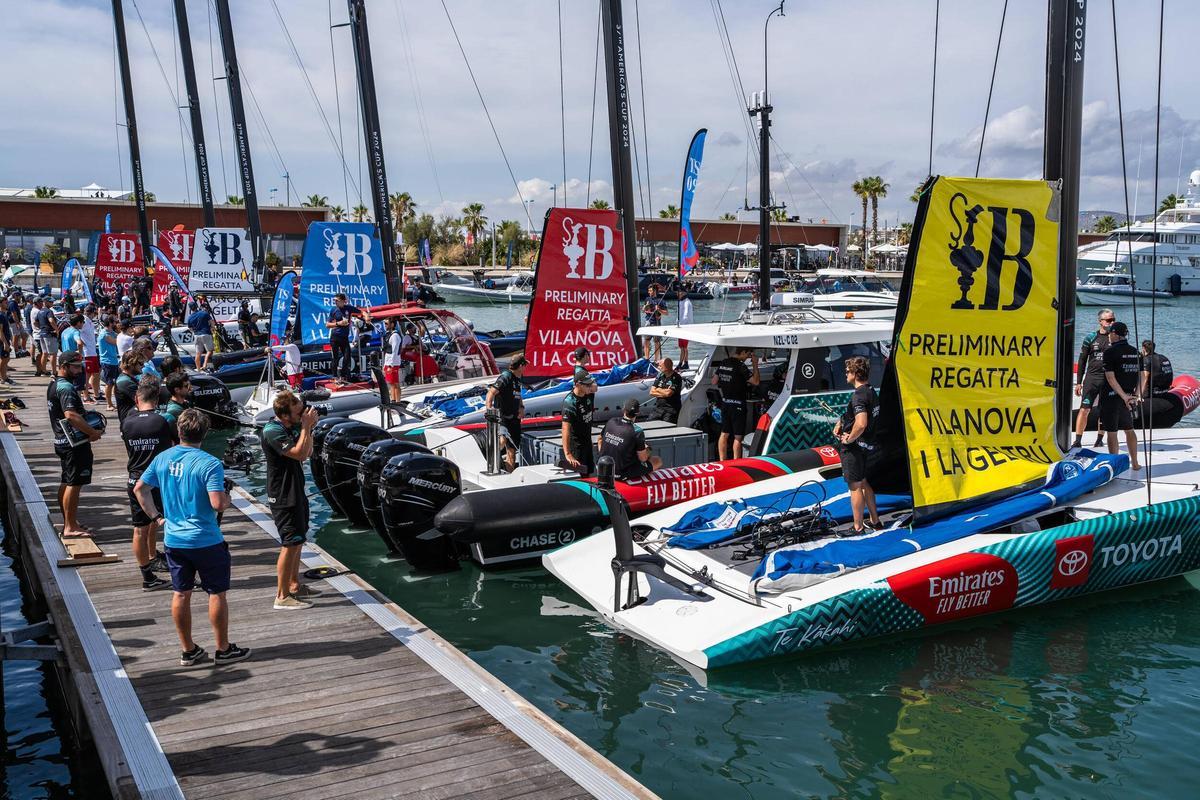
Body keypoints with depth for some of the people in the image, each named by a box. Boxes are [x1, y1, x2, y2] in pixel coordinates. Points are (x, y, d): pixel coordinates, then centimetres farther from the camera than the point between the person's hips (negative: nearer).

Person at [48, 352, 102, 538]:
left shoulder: (54, 385, 15)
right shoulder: (67, 387, -18)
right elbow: (71, 415, -30)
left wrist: (87, 428, 14)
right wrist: (93, 432, -21)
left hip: (63, 441, 11)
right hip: (75, 443, -11)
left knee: (67, 482, 17)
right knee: (74, 484, -6)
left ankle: (68, 522, 27)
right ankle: (70, 527, -3)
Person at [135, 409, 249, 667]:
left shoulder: (162, 459, 1)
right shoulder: (209, 464, -18)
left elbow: (140, 488, 10)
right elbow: (218, 503, -24)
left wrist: (157, 516, 16)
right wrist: (227, 498, -3)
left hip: (173, 539, 6)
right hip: (205, 541, -5)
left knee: (181, 594, 13)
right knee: (217, 593, 7)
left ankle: (188, 651, 23)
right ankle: (223, 650, 16)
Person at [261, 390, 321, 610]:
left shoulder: (292, 427, 6)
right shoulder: (273, 431, -21)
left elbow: (307, 453, 10)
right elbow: (299, 453, -28)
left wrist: (308, 427, -1)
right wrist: (306, 426, -21)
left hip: (295, 492, 10)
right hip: (283, 496, -10)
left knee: (297, 541, 18)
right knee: (291, 544, -8)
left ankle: (295, 586, 30)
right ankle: (282, 597, -2)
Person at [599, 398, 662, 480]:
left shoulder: (611, 422, -4)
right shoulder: (637, 431, -20)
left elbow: (600, 438, 14)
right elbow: (643, 458, -11)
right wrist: (646, 449, 10)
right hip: (622, 475, -6)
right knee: (658, 461, 8)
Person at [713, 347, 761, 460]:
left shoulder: (723, 363, 5)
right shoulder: (740, 366, -18)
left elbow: (714, 382, 12)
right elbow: (755, 381, -17)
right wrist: (755, 365, -9)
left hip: (725, 403, 7)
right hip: (737, 405, -7)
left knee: (724, 434, 12)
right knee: (738, 437, 0)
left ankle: (722, 462, 16)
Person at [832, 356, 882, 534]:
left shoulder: (858, 395, -22)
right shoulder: (870, 391, 10)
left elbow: (861, 424, -35)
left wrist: (848, 439, -20)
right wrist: (839, 424, 8)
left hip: (854, 447, -10)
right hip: (867, 445, 10)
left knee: (855, 486, 0)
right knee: (863, 482, 21)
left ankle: (858, 528, 8)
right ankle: (875, 521, 30)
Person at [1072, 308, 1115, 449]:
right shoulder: (1091, 338, 5)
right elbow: (1082, 360, 8)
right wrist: (1078, 382, 3)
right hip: (1091, 378, -1)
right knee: (1084, 409, -9)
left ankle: (1099, 439, 20)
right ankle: (1078, 440, -6)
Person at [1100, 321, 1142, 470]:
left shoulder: (1110, 351, -12)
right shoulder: (1135, 352, 8)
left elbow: (1110, 378, -18)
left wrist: (1123, 396, -16)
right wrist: (1136, 395, 8)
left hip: (1111, 397, -7)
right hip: (1129, 398, 7)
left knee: (1111, 433, 1)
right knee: (1129, 430, 20)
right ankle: (1134, 463, 26)